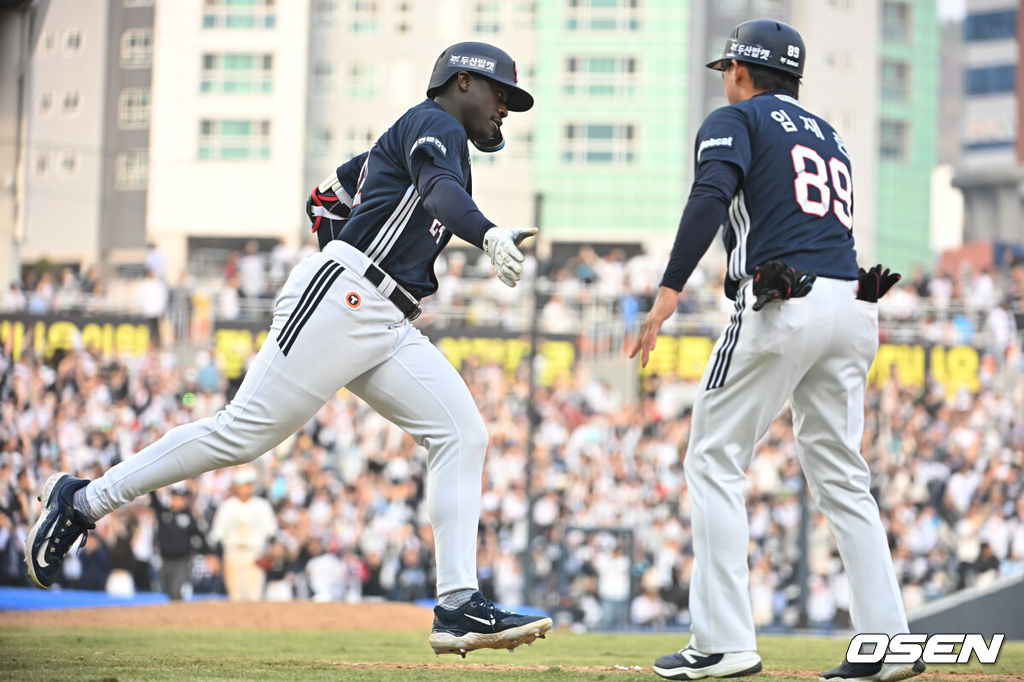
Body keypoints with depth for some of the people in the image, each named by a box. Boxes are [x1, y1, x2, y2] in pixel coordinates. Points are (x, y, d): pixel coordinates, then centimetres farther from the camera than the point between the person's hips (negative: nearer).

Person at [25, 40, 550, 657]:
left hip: (388, 329, 10)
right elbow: (442, 191, -25)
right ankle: (83, 502, 1)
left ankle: (460, 608, -14)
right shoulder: (435, 123, -1)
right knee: (244, 433, -11)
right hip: (338, 303, -10)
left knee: (463, 434, -5)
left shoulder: (401, 143, 28)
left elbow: (326, 197, 35)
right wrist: (489, 233, -43)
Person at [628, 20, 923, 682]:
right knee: (841, 476, 12)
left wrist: (669, 291, -20)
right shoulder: (829, 135, 27)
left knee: (714, 462, 1)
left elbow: (710, 199, -13)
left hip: (783, 303, -7)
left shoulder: (734, 121, 6)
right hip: (851, 311, 7)